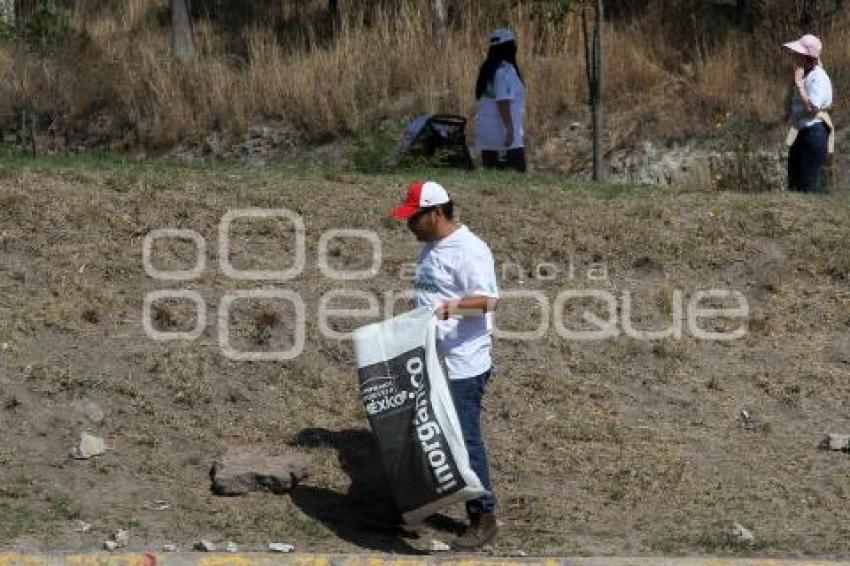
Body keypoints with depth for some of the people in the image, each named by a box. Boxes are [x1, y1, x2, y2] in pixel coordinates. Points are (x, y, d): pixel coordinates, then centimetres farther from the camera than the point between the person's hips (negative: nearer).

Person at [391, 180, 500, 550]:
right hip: (431, 361, 9)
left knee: (465, 439, -6)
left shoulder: (468, 250, -15)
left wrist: (452, 306, -41)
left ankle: (483, 517, 0)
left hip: (463, 366, -9)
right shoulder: (429, 248, 14)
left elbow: (488, 300, -25)